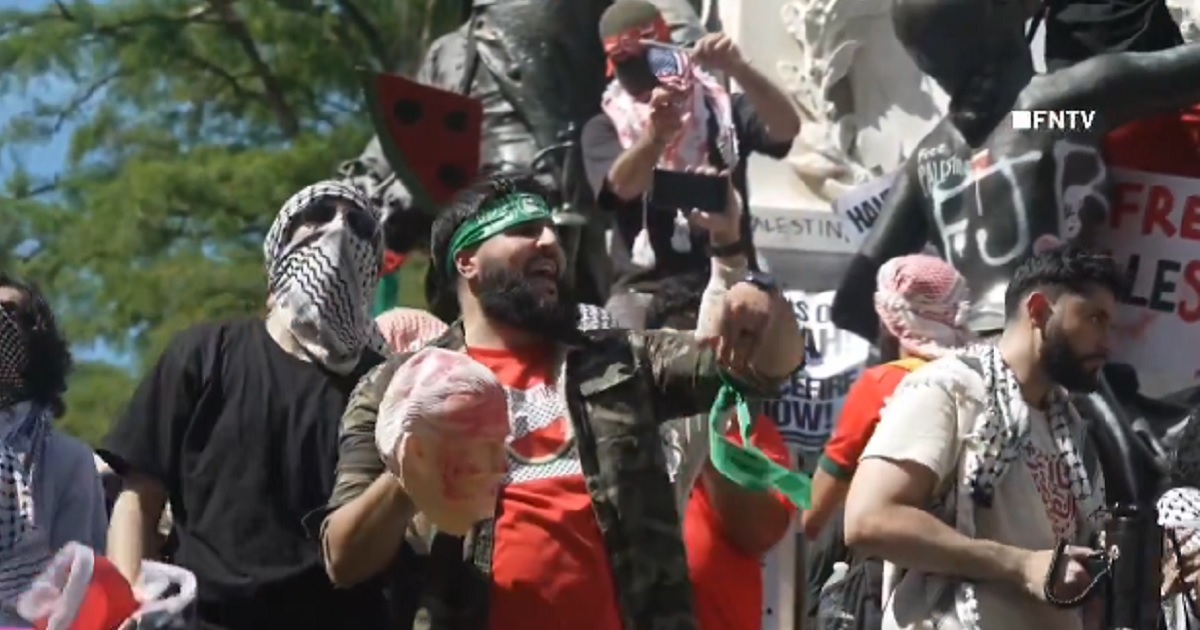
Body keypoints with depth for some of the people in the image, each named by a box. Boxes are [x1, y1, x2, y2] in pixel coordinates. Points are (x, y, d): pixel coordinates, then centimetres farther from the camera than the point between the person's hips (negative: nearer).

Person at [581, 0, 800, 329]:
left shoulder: (722, 111, 11)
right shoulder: (605, 128, 9)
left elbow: (787, 128, -8)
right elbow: (624, 186, -12)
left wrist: (739, 69, -24)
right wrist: (655, 135, -33)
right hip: (645, 290, 0)